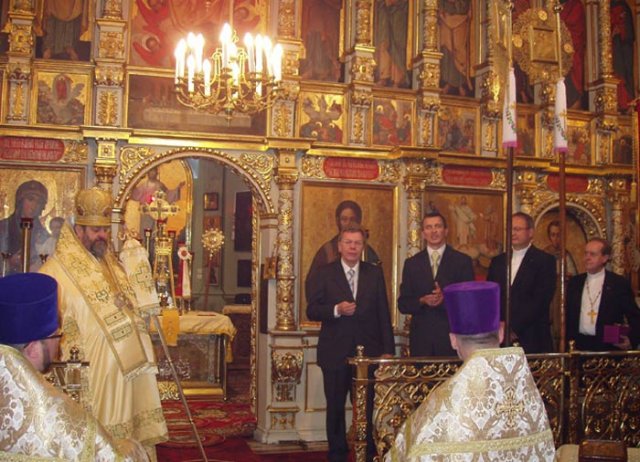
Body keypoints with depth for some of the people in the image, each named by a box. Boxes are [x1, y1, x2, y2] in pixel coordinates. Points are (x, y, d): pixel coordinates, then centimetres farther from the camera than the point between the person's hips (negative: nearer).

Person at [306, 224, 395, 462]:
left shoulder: (375, 273, 8)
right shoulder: (323, 274, 2)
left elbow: (383, 314, 5)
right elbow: (312, 311, -4)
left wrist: (387, 349, -1)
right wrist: (336, 310, -22)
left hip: (368, 352, 1)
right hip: (335, 353, -1)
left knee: (367, 407, 5)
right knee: (335, 407, 9)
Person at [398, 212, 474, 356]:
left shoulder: (463, 261, 4)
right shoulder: (411, 263, 10)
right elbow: (403, 304, 7)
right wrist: (422, 301, -12)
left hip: (452, 338, -1)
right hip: (421, 338, 1)